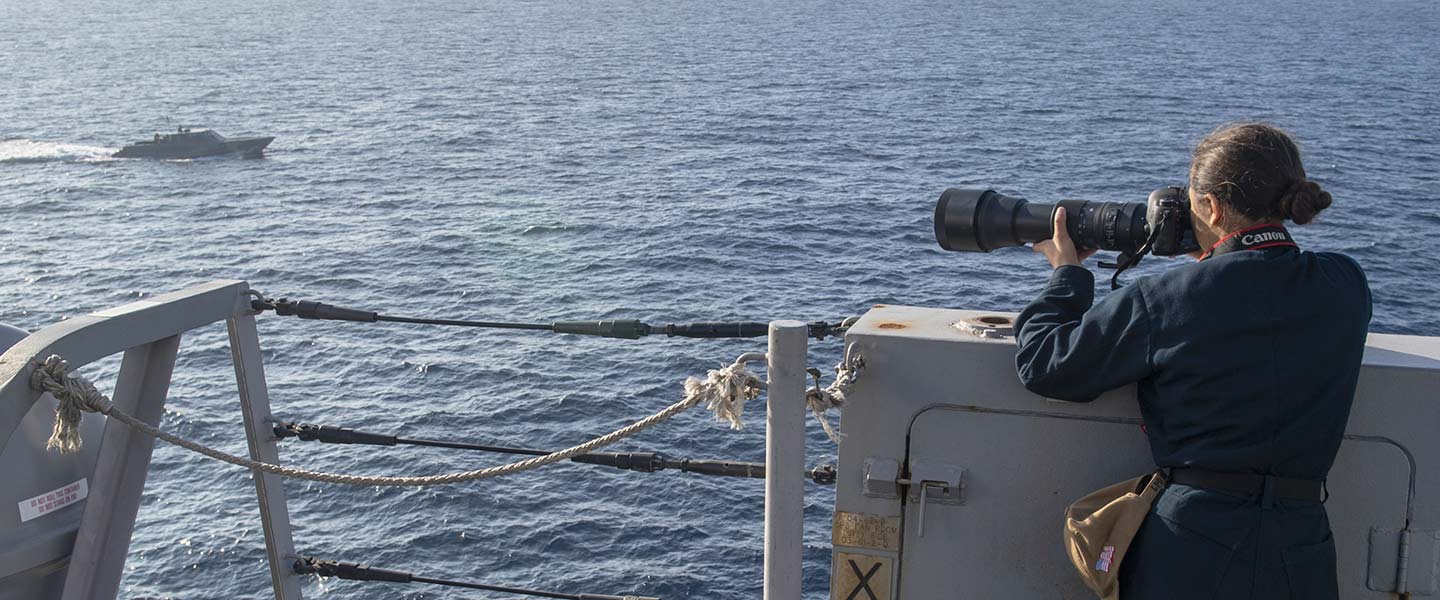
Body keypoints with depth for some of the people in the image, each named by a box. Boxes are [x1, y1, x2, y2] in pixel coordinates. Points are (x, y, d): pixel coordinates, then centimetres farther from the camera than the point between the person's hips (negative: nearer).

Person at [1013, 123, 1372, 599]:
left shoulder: (1167, 299, -14)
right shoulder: (1347, 287, -2)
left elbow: (1044, 367, -6)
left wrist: (1067, 272, 8)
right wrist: (1211, 259, 24)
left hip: (1189, 549, -4)